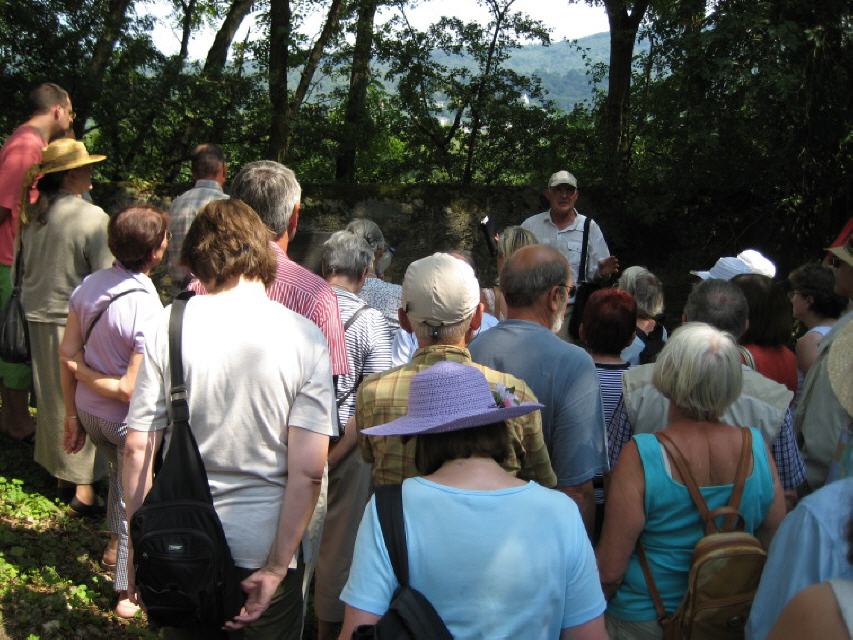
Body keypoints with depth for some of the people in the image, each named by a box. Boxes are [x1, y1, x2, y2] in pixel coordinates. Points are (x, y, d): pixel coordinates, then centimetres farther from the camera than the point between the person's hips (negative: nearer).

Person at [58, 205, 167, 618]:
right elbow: (131, 390, -28)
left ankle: (115, 545, 54)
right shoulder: (148, 310, -28)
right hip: (127, 419, -7)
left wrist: (72, 414, 9)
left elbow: (67, 353, -1)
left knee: (119, 471, 34)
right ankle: (127, 592, 29)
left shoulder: (90, 286, -8)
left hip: (89, 412, 7)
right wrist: (83, 371, -12)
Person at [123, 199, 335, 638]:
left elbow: (137, 449, -7)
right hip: (264, 548, -1)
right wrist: (276, 567, -8)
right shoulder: (305, 338, -12)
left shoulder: (168, 326, -9)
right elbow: (308, 471, -15)